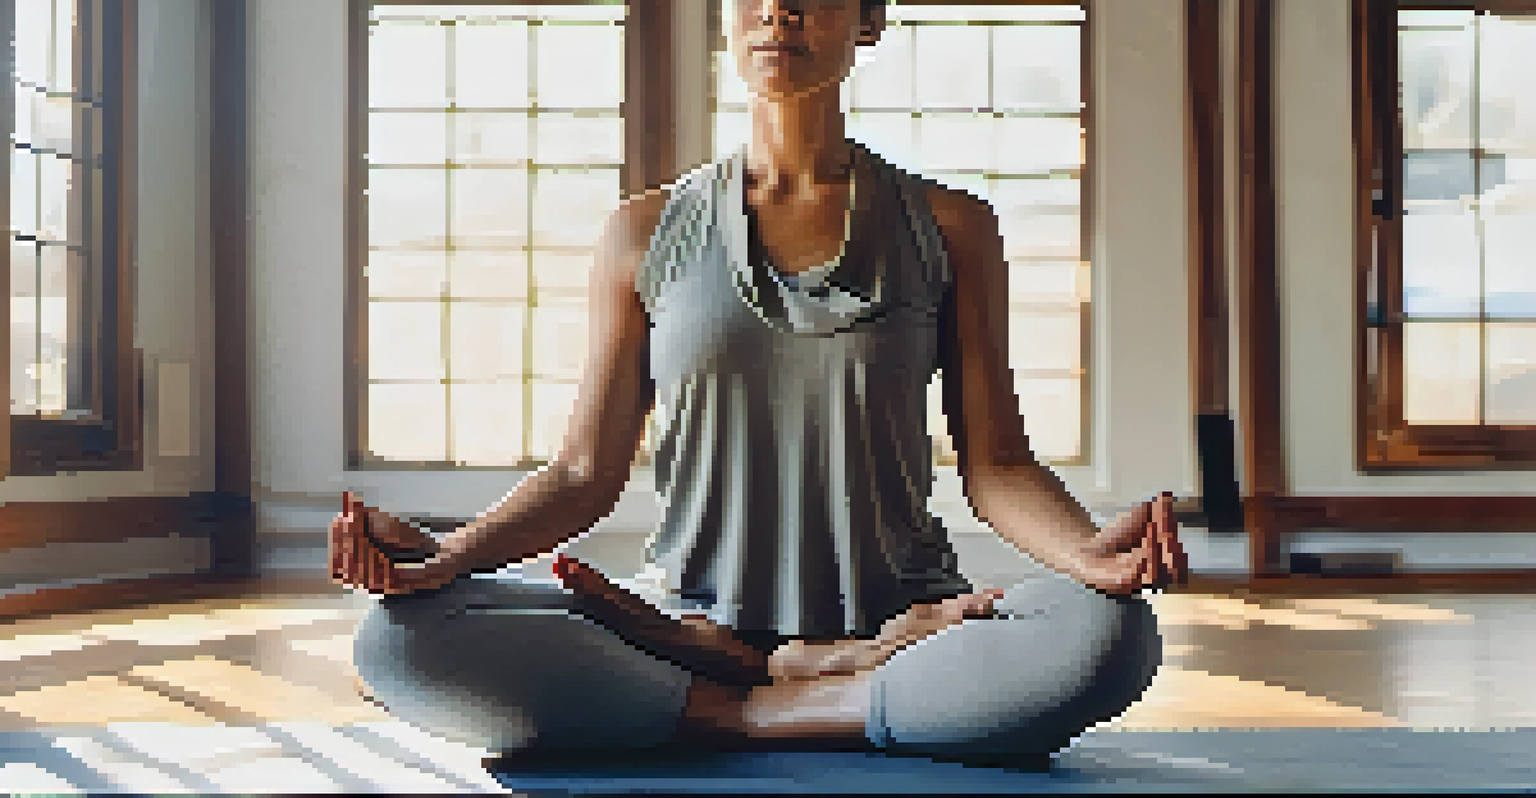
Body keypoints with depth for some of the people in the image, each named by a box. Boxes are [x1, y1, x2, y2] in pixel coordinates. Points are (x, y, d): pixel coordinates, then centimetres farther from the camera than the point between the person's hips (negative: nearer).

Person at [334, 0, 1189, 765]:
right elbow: (587, 471, 7)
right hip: (690, 623, 2)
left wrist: (1087, 550, -19)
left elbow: (996, 465, 3)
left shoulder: (949, 228, 8)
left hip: (898, 625, -1)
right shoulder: (648, 234, 10)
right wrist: (451, 553, -12)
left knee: (1108, 632, -32)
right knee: (403, 638, -25)